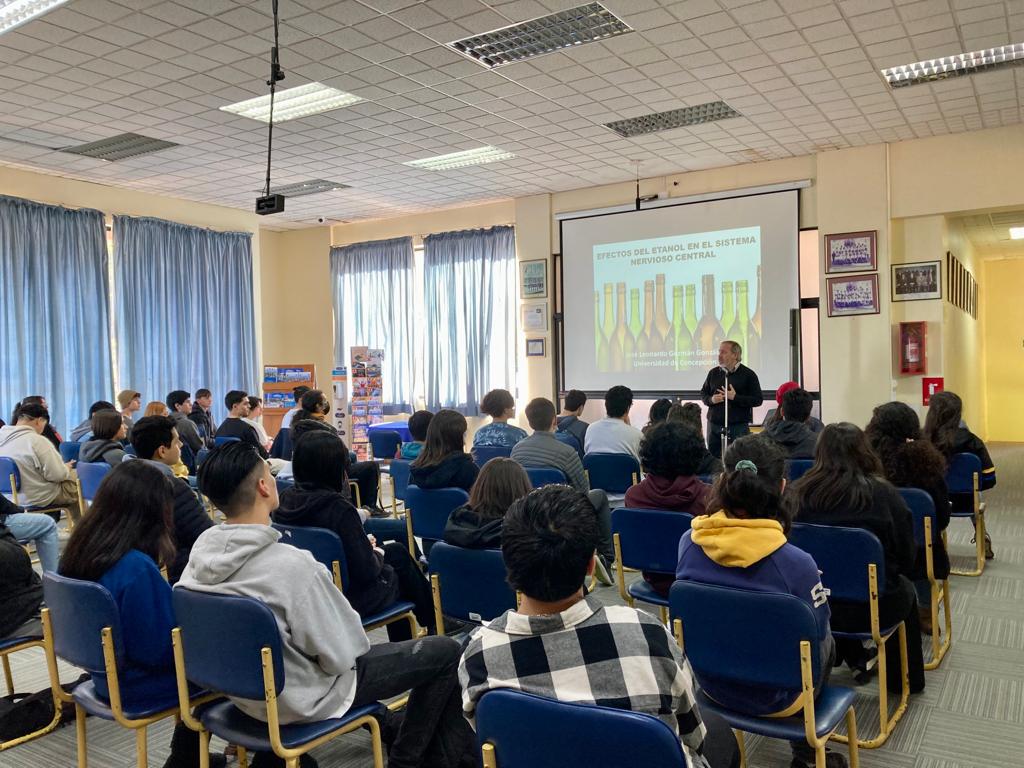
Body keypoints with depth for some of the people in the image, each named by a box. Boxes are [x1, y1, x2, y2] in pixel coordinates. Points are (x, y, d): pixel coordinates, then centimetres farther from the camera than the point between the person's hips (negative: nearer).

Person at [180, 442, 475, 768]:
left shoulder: (202, 547, -11)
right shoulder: (291, 564, -33)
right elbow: (339, 655, -25)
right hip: (302, 700, -8)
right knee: (445, 651, 2)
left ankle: (392, 728, 37)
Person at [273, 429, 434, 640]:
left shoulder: (285, 500, -7)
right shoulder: (338, 508, -27)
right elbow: (366, 571, -22)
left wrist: (364, 545, 9)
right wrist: (377, 554, 0)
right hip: (346, 599, -6)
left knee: (395, 550, 23)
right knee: (398, 555, 19)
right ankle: (433, 625, 39)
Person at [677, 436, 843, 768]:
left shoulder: (689, 542, -17)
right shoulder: (796, 563, -31)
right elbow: (816, 630, -13)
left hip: (711, 682, 4)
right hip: (773, 697, -4)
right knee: (826, 640, 30)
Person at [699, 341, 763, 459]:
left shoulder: (748, 374, -2)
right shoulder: (713, 373, 11)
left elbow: (758, 400, -6)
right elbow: (703, 394, 18)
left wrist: (735, 397, -16)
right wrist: (711, 399, -5)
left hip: (738, 427, -4)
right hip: (714, 426, 4)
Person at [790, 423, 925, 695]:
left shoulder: (799, 492, -10)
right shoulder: (883, 493, -13)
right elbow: (908, 559, -4)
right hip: (872, 607, -1)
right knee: (906, 590, 32)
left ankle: (854, 658, 46)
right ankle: (903, 679, 46)